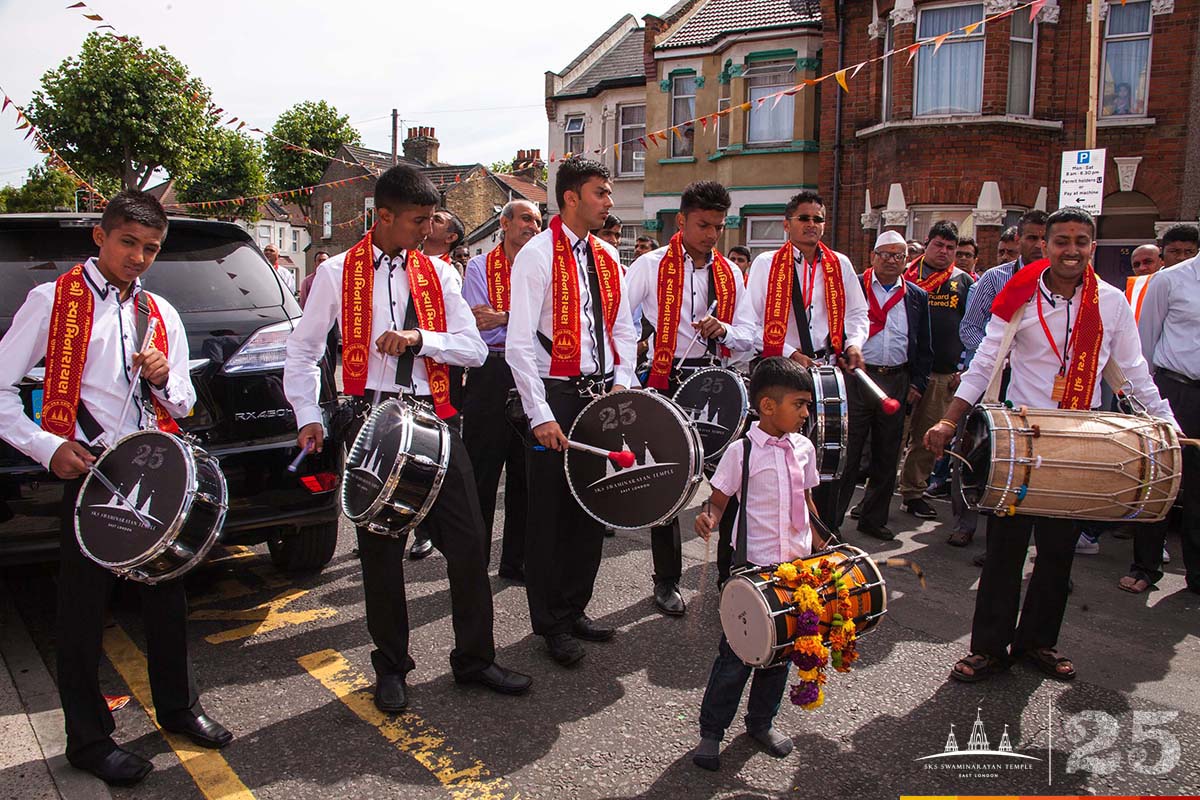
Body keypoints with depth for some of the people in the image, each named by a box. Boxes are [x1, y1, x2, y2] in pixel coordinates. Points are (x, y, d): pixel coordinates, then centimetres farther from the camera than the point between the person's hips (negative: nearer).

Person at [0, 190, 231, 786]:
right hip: (89, 472, -4)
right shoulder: (52, 301, -2)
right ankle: (89, 739, 21)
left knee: (167, 594, 15)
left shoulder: (161, 314, 12)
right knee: (84, 608, 5)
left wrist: (163, 379, -8)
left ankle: (177, 707, 33)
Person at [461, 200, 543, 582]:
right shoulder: (480, 267, 4)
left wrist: (503, 317, -14)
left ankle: (516, 561, 23)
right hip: (490, 375, -3)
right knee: (481, 474, 1)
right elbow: (475, 326, -7)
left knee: (525, 473, 10)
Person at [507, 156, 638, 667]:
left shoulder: (607, 258, 12)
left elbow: (622, 329, 17)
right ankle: (550, 623, 20)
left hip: (600, 395, 7)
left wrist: (622, 383, 1)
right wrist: (540, 415, -19)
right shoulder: (538, 255, -9)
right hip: (555, 397, -6)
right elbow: (519, 343, -14)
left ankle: (574, 609, 30)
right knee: (550, 513, 3)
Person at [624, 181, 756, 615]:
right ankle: (666, 580, 18)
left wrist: (723, 331, -12)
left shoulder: (729, 273, 10)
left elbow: (749, 336, 9)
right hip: (667, 382, -3)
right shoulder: (651, 266, -3)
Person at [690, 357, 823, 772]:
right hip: (754, 565, -5)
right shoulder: (742, 451, -11)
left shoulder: (804, 448, 5)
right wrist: (708, 517, -27)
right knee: (737, 653, 1)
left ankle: (761, 721, 35)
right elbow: (719, 499, -6)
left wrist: (822, 545, 13)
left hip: (797, 565, 6)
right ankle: (711, 732, 17)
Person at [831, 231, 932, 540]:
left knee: (887, 456, 10)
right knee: (847, 452, -2)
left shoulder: (917, 297, 11)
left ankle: (873, 518, 23)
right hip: (856, 378, -4)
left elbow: (924, 346, 13)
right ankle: (830, 518, 7)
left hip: (897, 383, 4)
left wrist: (917, 383, 5)